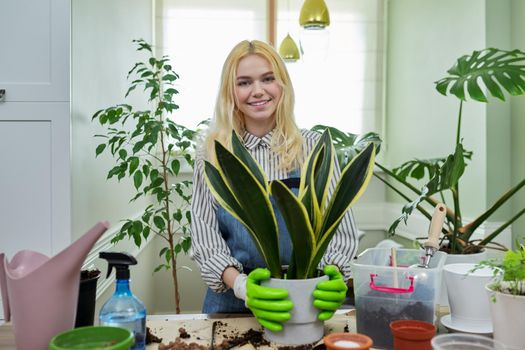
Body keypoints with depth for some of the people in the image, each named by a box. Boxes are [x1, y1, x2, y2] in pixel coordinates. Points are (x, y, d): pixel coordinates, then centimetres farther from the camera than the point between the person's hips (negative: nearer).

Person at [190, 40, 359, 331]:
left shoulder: (313, 146, -2)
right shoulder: (213, 154, -1)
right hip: (232, 300, 1)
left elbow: (341, 227, -2)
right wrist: (242, 286, -23)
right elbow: (205, 237, -5)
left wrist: (334, 276, -22)